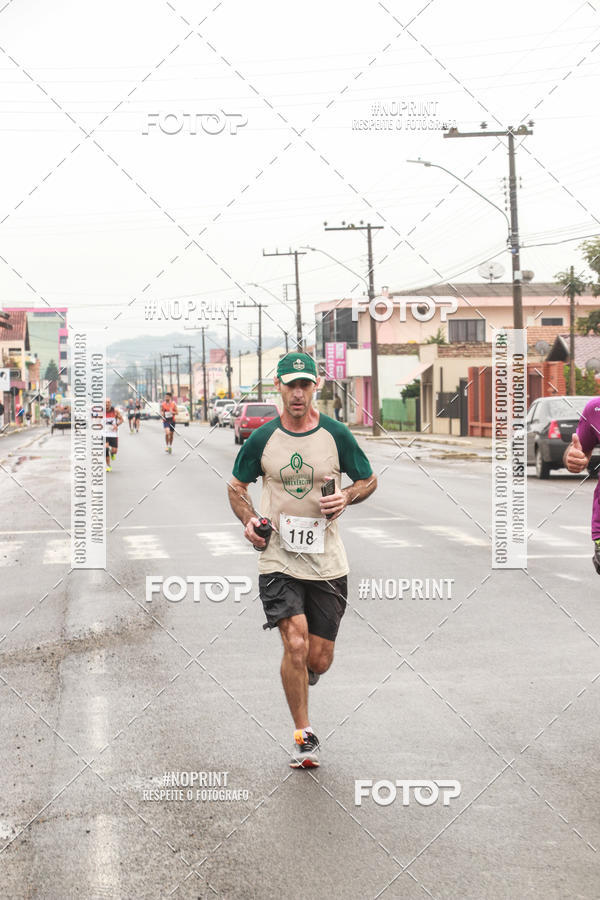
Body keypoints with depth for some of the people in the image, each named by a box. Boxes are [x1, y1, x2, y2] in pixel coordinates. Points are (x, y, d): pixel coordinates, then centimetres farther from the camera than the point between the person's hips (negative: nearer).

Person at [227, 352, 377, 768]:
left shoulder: (336, 435, -1)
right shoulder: (262, 439, 0)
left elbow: (369, 479, 11)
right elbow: (237, 485, 15)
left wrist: (347, 497, -10)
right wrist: (249, 520, -4)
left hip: (327, 563, 1)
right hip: (278, 559, -1)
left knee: (319, 660, 4)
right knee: (295, 644, -16)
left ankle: (304, 674, 43)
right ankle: (304, 735, 1)